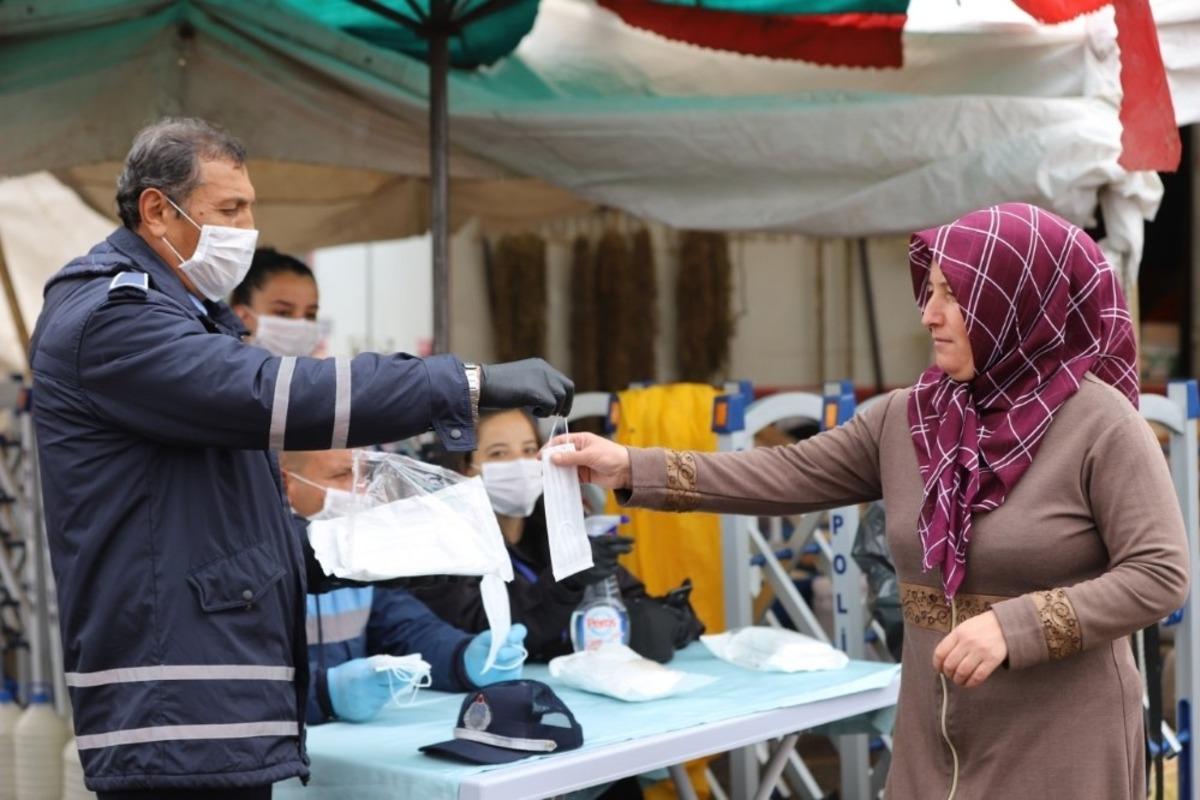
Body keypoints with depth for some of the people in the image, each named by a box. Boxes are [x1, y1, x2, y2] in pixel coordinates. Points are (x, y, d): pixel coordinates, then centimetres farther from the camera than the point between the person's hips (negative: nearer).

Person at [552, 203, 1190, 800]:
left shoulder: (1100, 422, -13)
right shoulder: (904, 418, 3)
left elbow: (1160, 574, -15)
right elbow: (791, 475, 2)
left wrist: (1014, 627, -24)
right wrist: (633, 470, -4)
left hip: (1058, 745, -5)